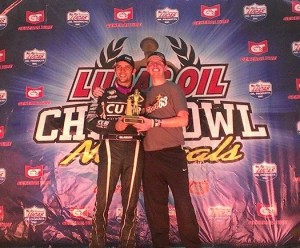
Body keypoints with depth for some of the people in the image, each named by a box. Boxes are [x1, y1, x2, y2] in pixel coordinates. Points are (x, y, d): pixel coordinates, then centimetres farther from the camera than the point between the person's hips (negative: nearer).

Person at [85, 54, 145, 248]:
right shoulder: (105, 94, 11)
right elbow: (91, 122, 3)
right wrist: (114, 125, -11)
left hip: (135, 149, 1)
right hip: (111, 148, -1)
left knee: (131, 201, 4)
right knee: (103, 200, -2)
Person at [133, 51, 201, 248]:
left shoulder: (173, 88, 2)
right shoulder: (146, 93, 18)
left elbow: (183, 120, -8)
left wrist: (154, 123, -13)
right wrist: (140, 124, 2)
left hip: (172, 154, -5)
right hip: (150, 156, 6)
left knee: (182, 201, -2)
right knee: (154, 204, 10)